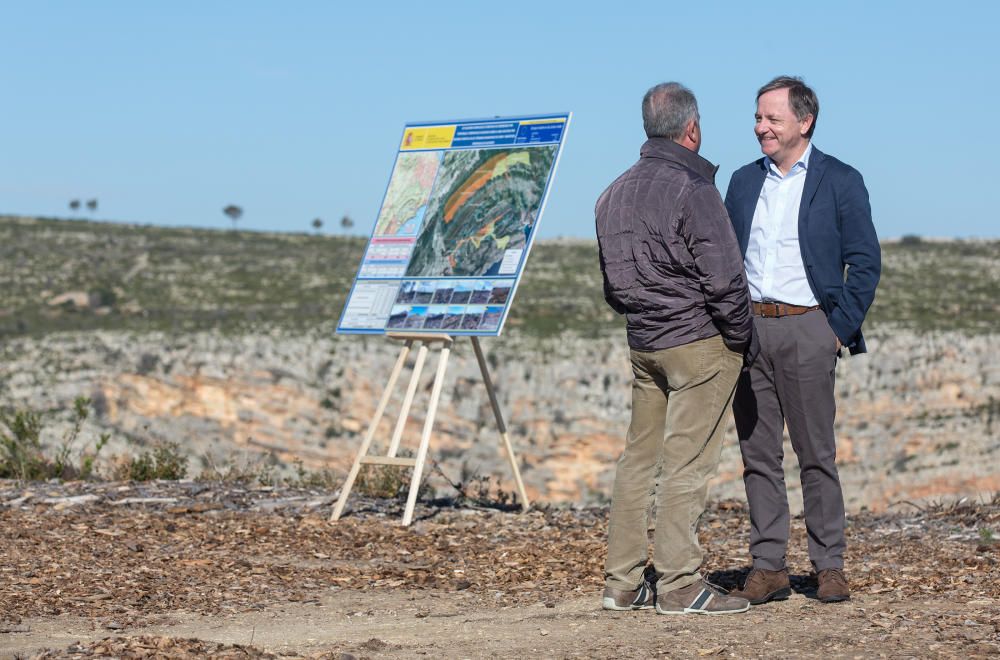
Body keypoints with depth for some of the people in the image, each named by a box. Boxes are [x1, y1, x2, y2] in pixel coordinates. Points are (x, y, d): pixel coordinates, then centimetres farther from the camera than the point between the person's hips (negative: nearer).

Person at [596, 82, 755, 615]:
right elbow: (723, 277, -16)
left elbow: (611, 282, 18)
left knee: (638, 458, 11)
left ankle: (623, 581, 14)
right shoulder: (692, 188, -14)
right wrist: (740, 337, -4)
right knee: (687, 462, -5)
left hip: (643, 344, 8)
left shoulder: (615, 193, 11)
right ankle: (678, 585, -3)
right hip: (698, 342, -8)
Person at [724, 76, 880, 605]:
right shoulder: (744, 181, 14)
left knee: (816, 453, -2)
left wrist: (840, 329, -6)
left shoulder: (840, 182, 0)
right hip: (746, 328, 4)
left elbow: (865, 262, 0)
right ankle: (768, 568, 8)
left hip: (805, 328, -4)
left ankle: (829, 567, 5)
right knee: (757, 453, 4)